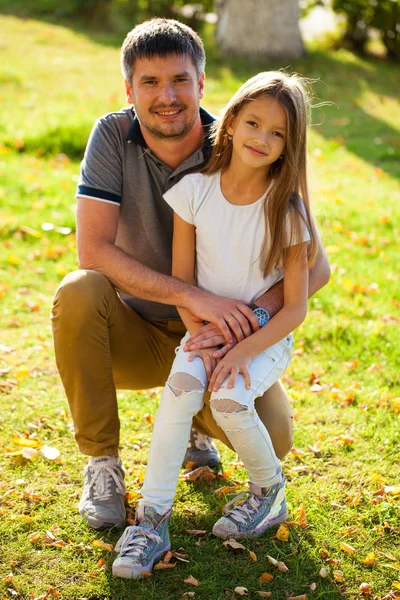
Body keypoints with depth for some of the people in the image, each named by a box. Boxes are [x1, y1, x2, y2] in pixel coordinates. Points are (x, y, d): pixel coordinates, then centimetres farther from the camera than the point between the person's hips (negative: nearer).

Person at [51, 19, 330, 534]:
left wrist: (250, 317, -33)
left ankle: (194, 418, 14)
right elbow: (93, 251, -22)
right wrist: (193, 297, -33)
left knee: (271, 436, -25)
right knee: (77, 293, -31)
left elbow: (315, 265, -16)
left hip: (216, 337, 0)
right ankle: (102, 462, -11)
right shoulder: (113, 136, -13)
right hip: (136, 333, 1)